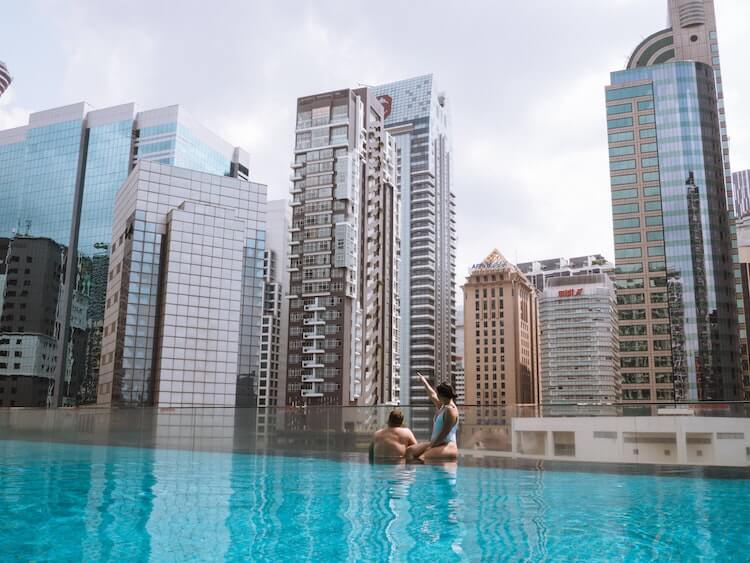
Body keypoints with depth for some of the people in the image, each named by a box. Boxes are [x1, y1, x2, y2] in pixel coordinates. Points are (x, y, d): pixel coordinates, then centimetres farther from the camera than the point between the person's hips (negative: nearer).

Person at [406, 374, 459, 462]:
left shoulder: (451, 410, -13)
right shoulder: (441, 406, 15)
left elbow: (444, 433, -19)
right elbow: (432, 395, 36)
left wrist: (431, 446, -17)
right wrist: (424, 381, 49)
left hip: (448, 446, -10)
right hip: (435, 443, 10)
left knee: (421, 459, -33)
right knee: (409, 451, -9)